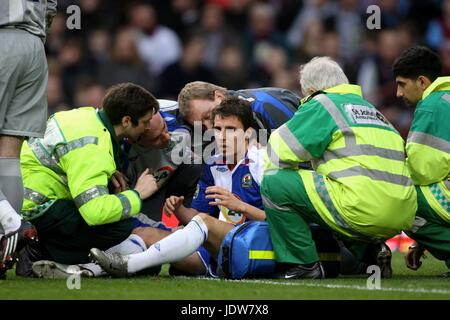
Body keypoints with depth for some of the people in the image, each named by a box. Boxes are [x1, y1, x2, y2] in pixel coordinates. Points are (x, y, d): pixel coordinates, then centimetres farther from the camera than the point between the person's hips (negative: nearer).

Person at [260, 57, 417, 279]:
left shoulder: (322, 104, 5)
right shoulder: (370, 108, 29)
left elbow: (281, 150, 2)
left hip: (363, 209, -9)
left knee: (274, 182, -3)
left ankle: (304, 264, -1)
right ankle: (369, 252, 15)